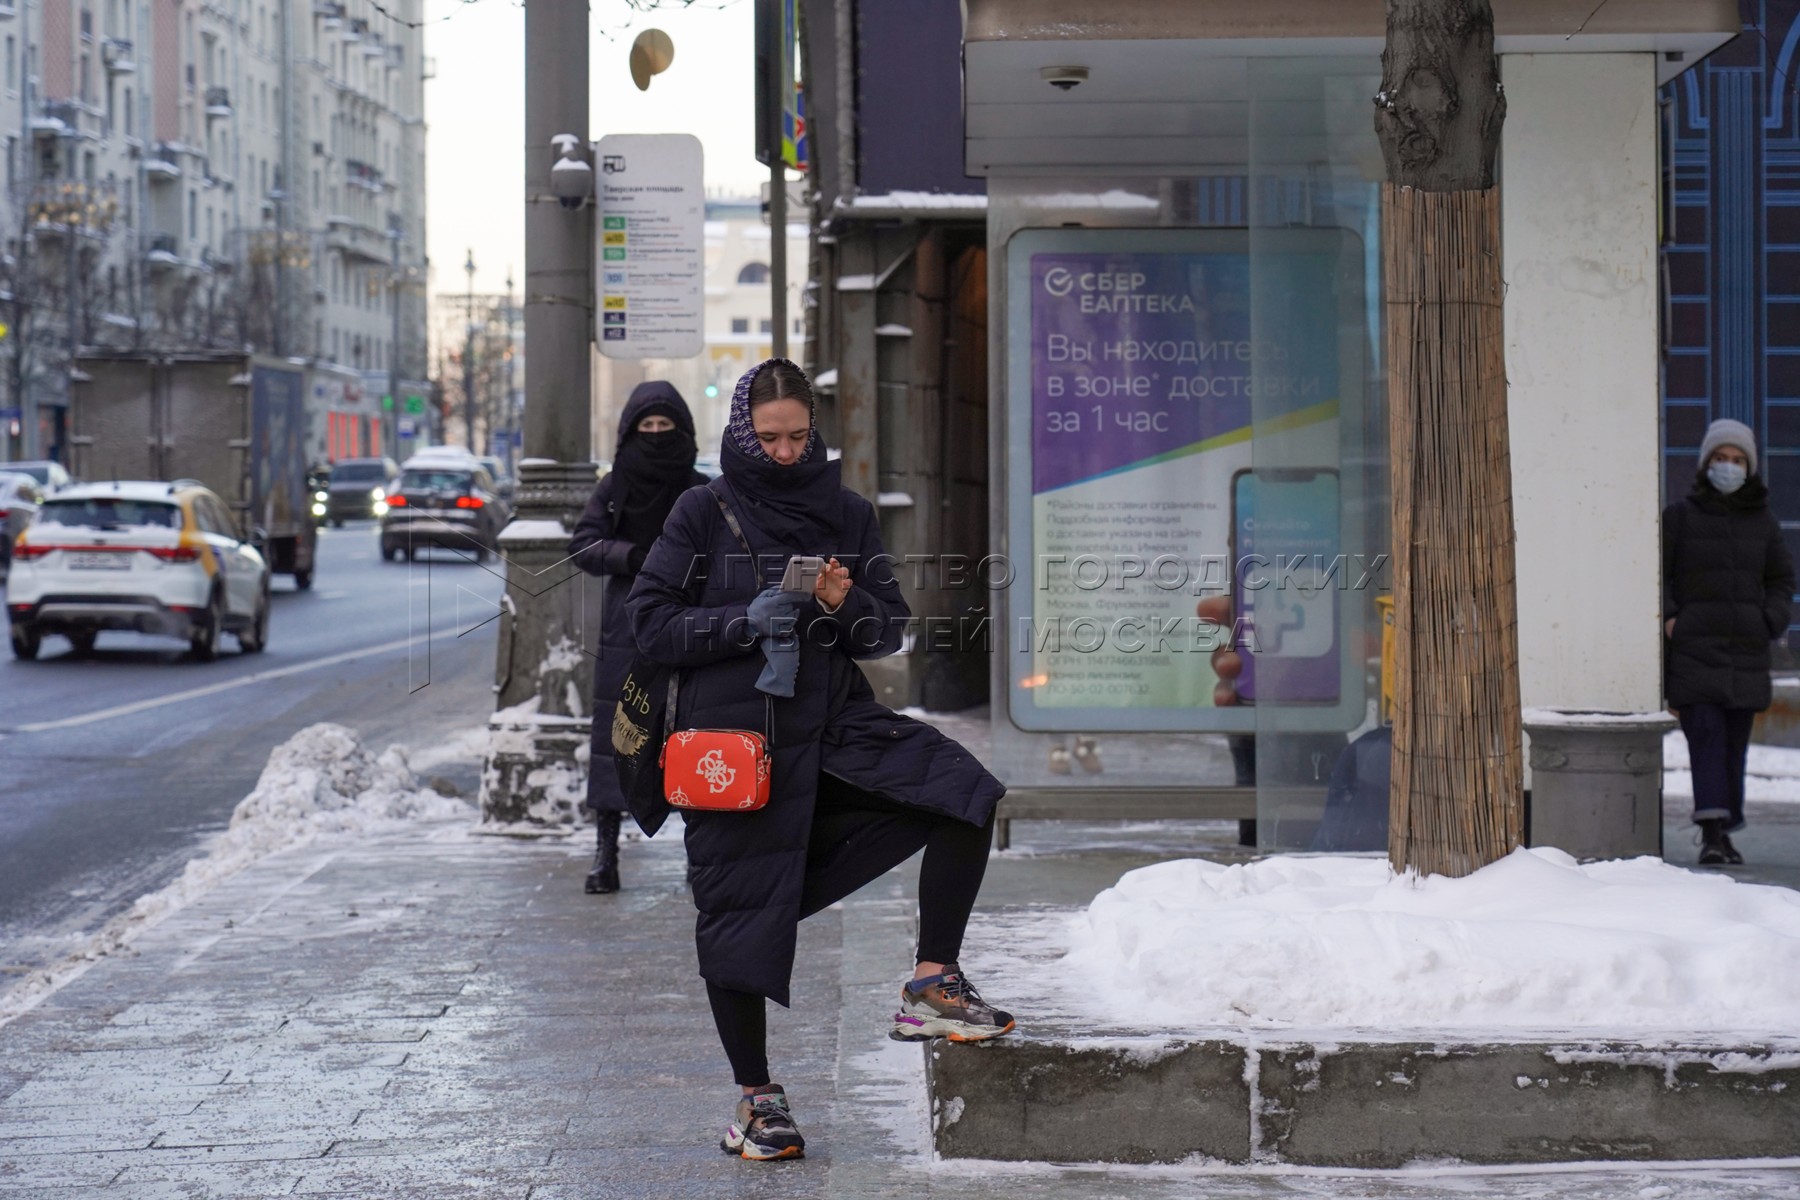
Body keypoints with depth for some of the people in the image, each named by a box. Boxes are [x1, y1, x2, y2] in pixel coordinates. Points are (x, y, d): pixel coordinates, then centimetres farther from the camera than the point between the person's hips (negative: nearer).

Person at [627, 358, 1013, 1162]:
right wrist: (744, 621, -17)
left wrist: (848, 604, -12)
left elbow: (890, 630, 11)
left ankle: (931, 986, -9)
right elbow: (651, 621, -3)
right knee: (740, 909, 2)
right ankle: (753, 1096, 16)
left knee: (964, 792, -17)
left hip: (833, 725, 3)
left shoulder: (847, 514, 8)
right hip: (735, 734, -3)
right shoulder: (706, 512, -1)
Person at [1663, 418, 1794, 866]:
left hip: (1747, 649, 3)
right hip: (1693, 647, -3)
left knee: (1735, 743, 7)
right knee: (1706, 737, -14)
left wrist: (1772, 620, 0)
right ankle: (1711, 832, -21)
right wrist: (1667, 616, -11)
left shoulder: (1763, 521, 12)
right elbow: (1655, 574, 4)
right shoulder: (1679, 517, 3)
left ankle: (1725, 832, 16)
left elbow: (1782, 580, 18)